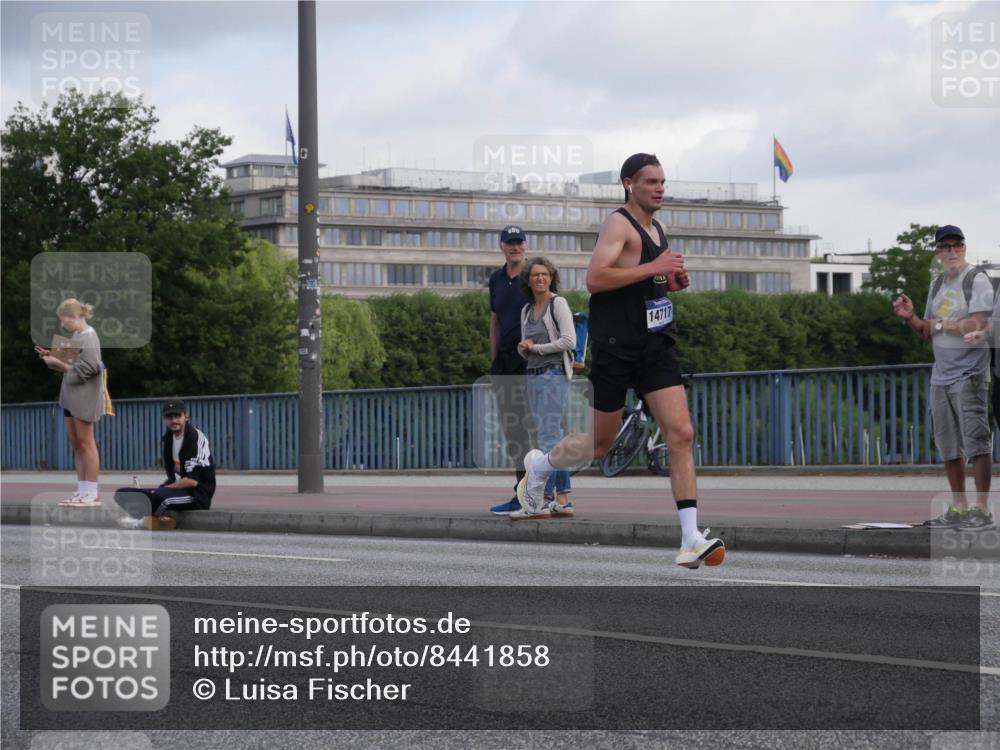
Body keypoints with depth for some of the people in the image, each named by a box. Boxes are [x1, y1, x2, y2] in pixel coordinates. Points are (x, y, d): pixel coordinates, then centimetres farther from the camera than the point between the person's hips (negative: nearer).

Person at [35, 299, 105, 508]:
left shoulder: (89, 337, -14)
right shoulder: (77, 336, 11)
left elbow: (87, 368, -20)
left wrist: (58, 363, -16)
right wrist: (53, 358, 4)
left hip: (84, 396, -9)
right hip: (71, 395, 9)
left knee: (85, 443, -5)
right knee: (76, 443, 10)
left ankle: (92, 493, -2)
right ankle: (82, 490, 15)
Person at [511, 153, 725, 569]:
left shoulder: (658, 228, 16)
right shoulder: (619, 224, -12)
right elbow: (595, 278, -25)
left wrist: (675, 281, 9)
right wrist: (653, 268, -25)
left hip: (657, 346, 7)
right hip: (616, 346, -7)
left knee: (681, 434, -8)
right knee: (599, 445, 6)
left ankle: (691, 540, -12)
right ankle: (538, 466, 37)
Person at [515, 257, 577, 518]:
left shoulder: (558, 303, -3)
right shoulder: (527, 310, 18)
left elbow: (569, 341, -13)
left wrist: (537, 347, -7)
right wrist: (523, 348, 0)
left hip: (554, 374, -8)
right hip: (533, 377, 8)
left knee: (547, 436, -14)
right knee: (553, 438, 7)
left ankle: (543, 501, -18)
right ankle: (563, 500, 9)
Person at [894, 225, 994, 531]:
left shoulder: (977, 279, -6)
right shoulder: (937, 285, 16)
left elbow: (977, 325, -18)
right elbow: (928, 333, 20)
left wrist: (940, 324, -7)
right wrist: (910, 317, 2)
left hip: (969, 375, -8)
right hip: (941, 376, 8)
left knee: (976, 441, -11)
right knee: (949, 447, 9)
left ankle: (982, 510, -10)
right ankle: (958, 509, 15)